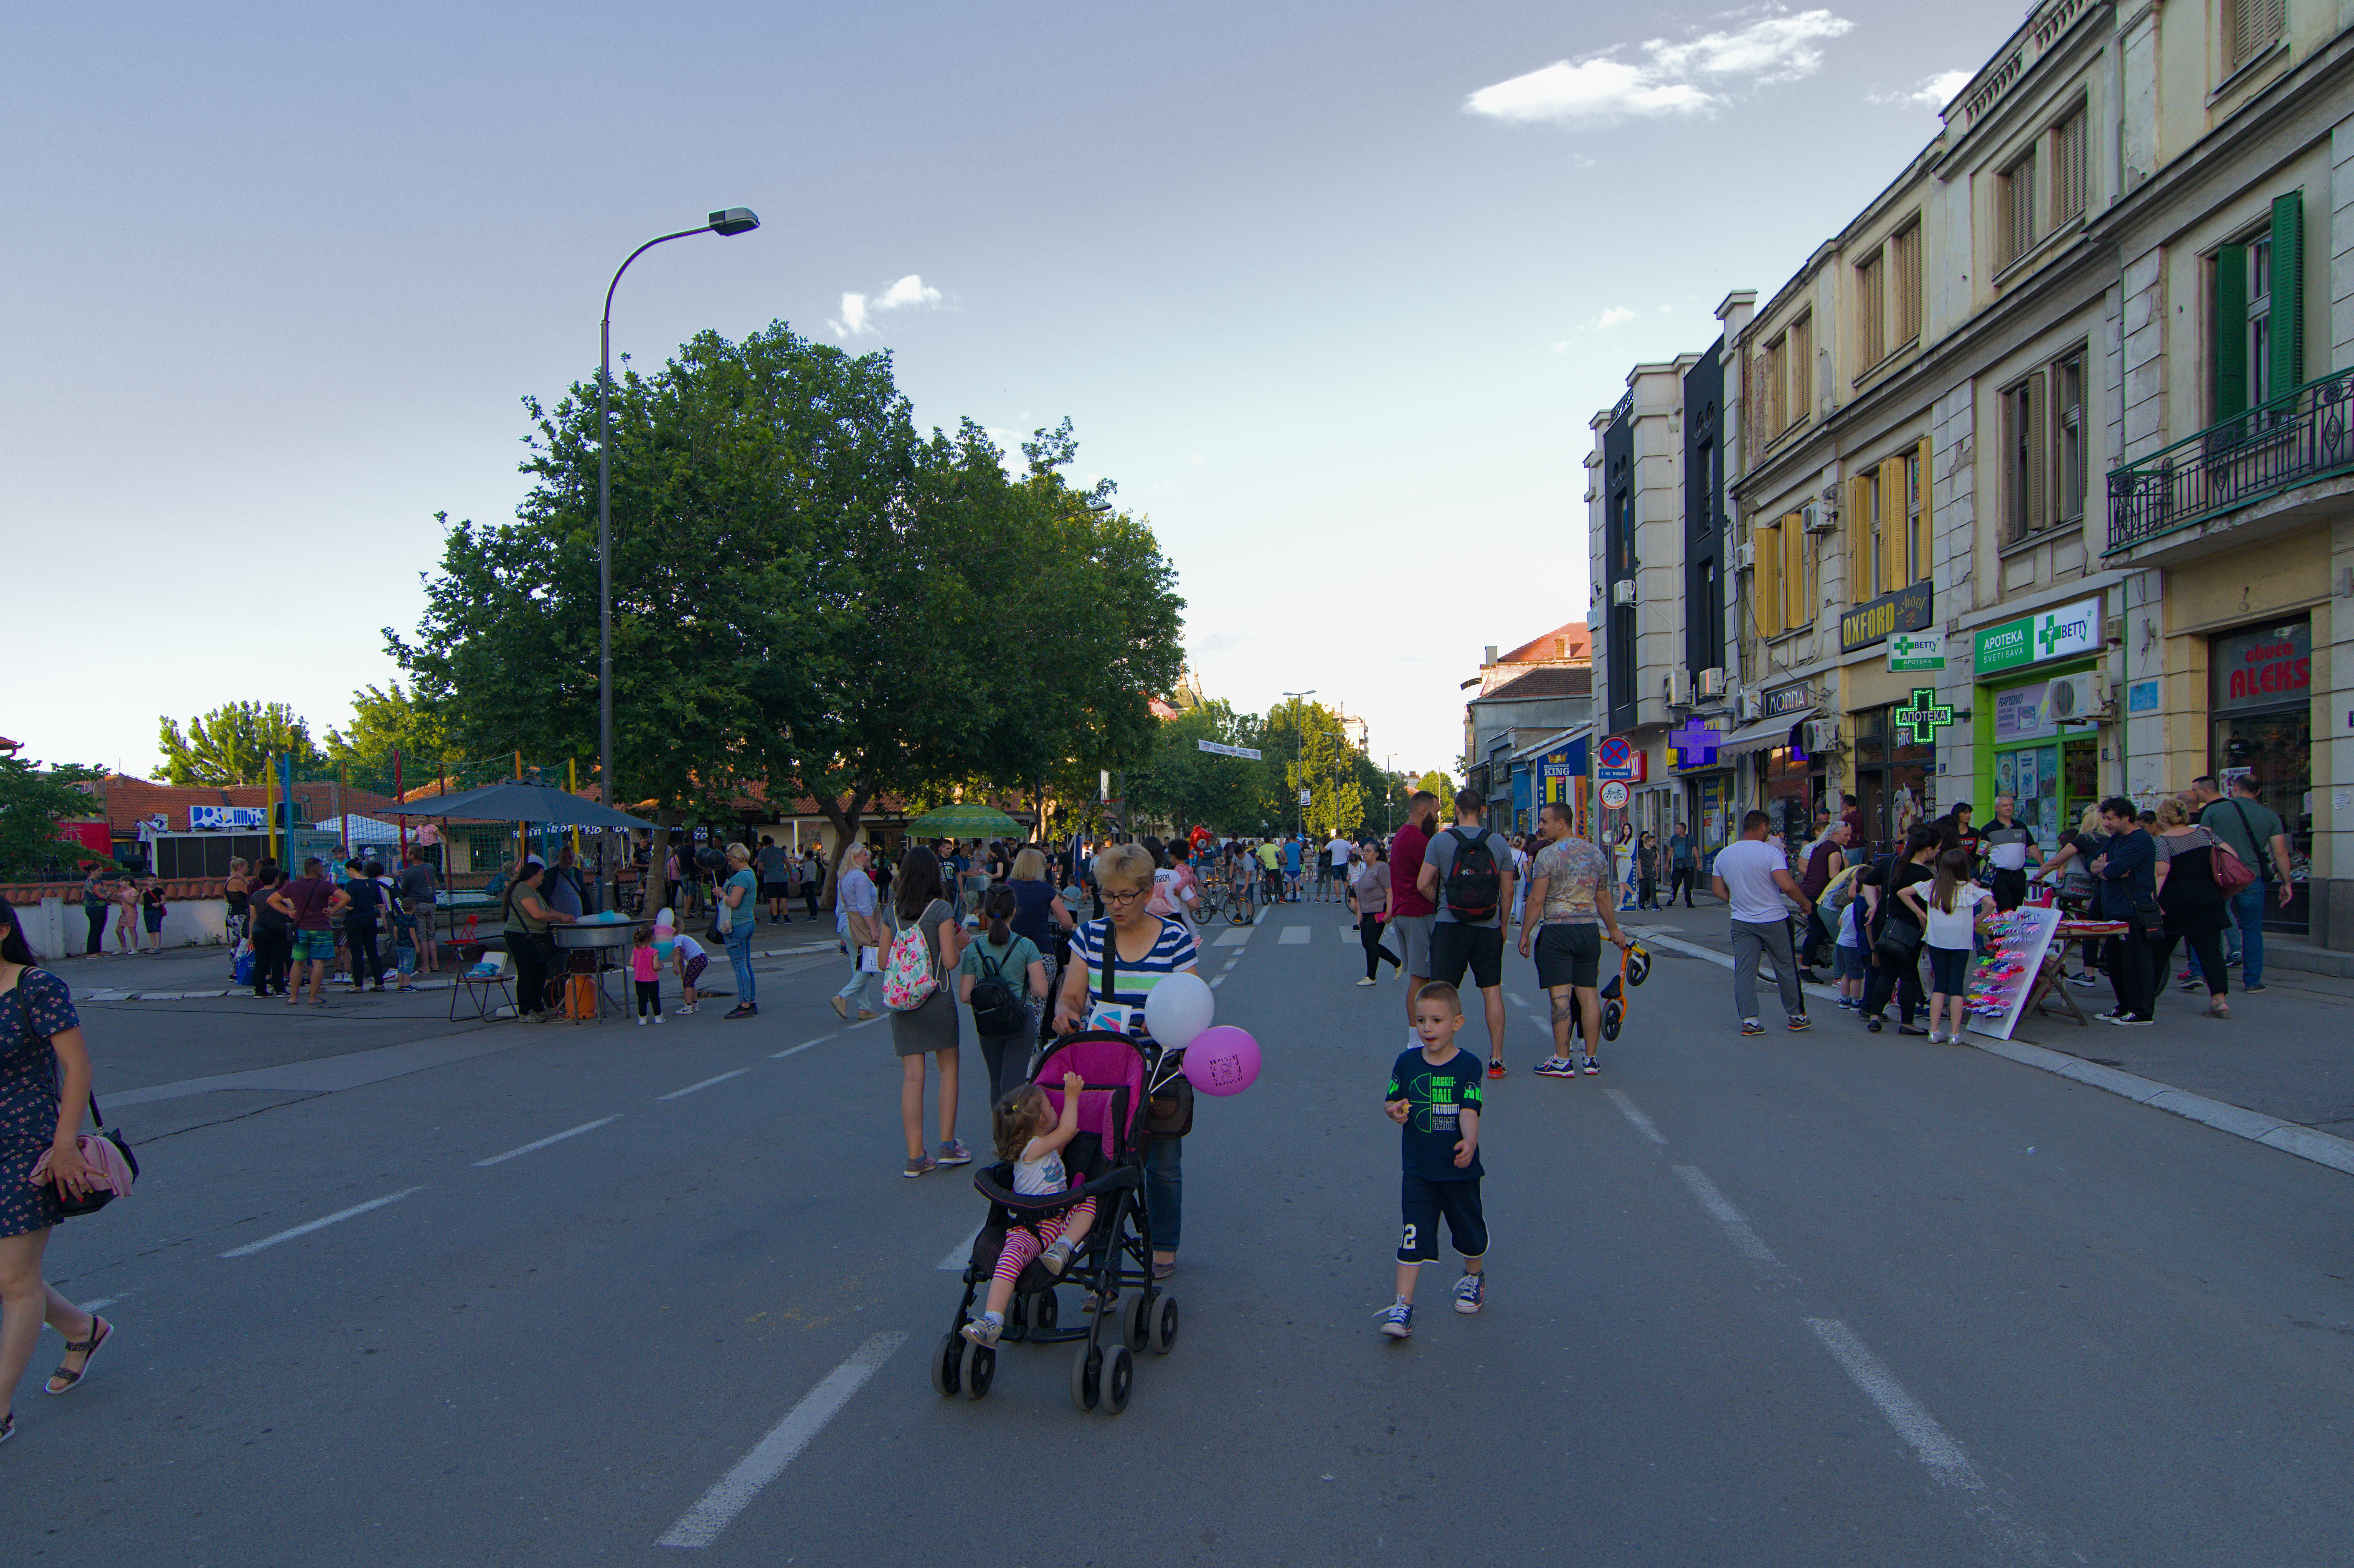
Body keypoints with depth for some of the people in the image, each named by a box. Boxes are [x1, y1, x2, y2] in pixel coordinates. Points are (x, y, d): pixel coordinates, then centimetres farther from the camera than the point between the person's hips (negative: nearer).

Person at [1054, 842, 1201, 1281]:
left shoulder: (1176, 940, -5)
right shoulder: (1090, 936, 2)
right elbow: (1070, 995, 2)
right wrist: (1064, 1012, -21)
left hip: (1159, 1070, -1)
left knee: (1162, 1163, 8)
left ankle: (1165, 1246, 31)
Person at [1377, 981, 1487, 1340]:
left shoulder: (1468, 1065, -10)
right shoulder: (1407, 1062, -2)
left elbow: (1469, 1110, -19)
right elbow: (1391, 1100, 7)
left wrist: (1469, 1142, -37)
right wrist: (1395, 1110, -17)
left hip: (1459, 1169, -1)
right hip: (1418, 1170, 1)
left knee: (1468, 1229, 18)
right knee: (1413, 1236, -6)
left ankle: (1474, 1277, 46)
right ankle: (1403, 1305, -4)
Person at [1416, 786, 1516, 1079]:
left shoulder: (1441, 841, -5)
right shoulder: (1499, 843, 0)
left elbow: (1423, 884, -8)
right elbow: (1507, 891, 3)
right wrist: (1503, 925, 15)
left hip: (1450, 926, -2)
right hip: (1489, 929, 2)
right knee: (1493, 992, 8)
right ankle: (1496, 1059, 9)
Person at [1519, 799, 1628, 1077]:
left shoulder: (1548, 854, -9)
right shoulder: (1596, 852, 10)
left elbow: (1536, 900, -11)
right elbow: (1603, 899, 15)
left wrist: (1524, 934, -2)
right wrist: (1614, 930, 27)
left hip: (1557, 931, -6)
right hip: (1589, 930, 6)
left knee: (1561, 997, -4)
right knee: (1589, 994, 8)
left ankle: (1562, 1061, -3)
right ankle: (1591, 1058, 13)